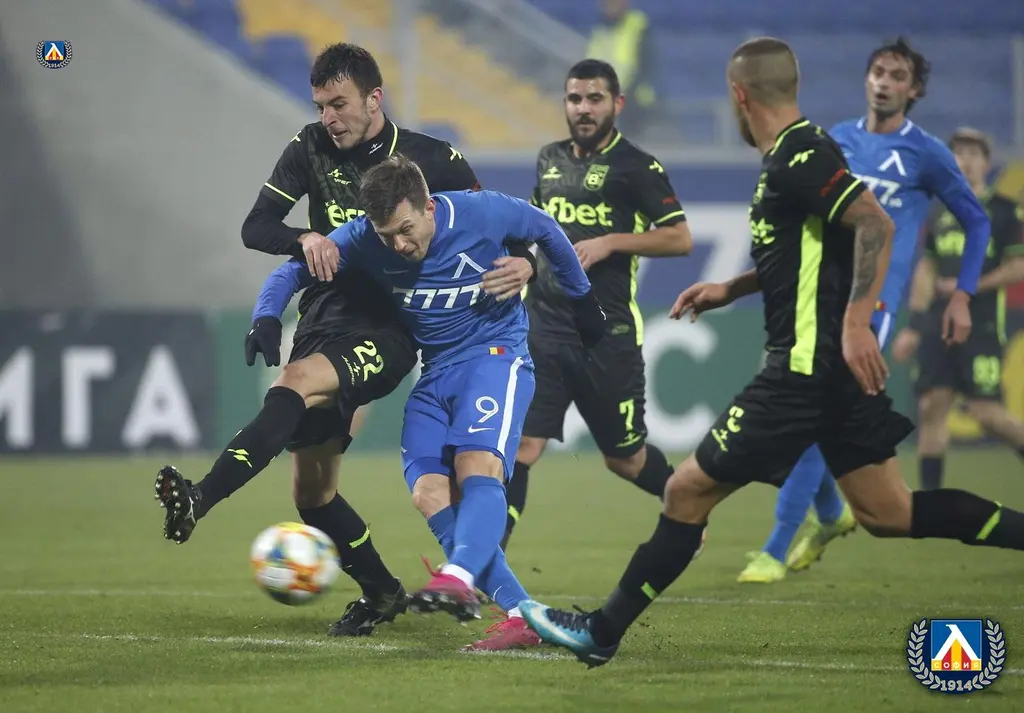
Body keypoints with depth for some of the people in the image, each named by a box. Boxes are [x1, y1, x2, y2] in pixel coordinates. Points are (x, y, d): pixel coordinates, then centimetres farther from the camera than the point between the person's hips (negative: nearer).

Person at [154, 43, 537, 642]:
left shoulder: (434, 160, -2)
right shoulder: (311, 149, 5)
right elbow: (256, 226, -2)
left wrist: (523, 263, -18)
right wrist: (304, 240, -23)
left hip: (389, 330, -6)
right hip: (324, 319, 6)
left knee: (298, 380, -35)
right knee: (311, 490, 6)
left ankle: (201, 500, -49)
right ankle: (380, 591, 28)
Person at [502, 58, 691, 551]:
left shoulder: (636, 167, -5)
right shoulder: (549, 159, 12)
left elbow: (679, 238, -9)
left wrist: (610, 242, -17)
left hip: (609, 335, -4)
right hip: (544, 329, 4)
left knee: (624, 457, 9)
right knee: (521, 443, -10)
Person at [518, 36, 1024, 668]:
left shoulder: (798, 156, -16)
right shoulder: (797, 153, 14)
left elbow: (876, 225, -26)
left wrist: (855, 322, -31)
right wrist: (731, 290, 25)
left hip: (806, 367, -10)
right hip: (834, 367, 10)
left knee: (689, 490, -2)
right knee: (886, 511, 12)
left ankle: (602, 633, 5)